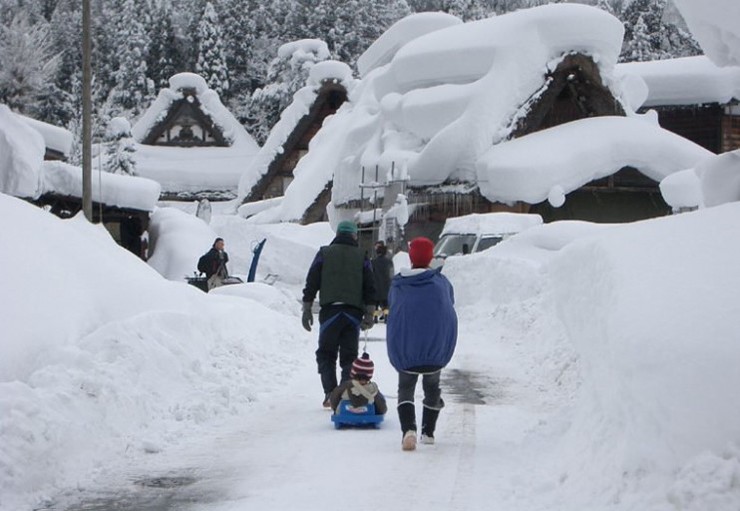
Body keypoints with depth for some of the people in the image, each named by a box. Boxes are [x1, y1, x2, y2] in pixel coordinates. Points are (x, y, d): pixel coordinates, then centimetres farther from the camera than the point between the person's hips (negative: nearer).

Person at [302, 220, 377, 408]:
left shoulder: (324, 253, 8)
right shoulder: (361, 257, 10)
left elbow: (311, 282, 4)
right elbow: (370, 287, 5)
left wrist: (307, 309, 7)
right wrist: (369, 314, 6)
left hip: (330, 310, -1)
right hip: (354, 313, 1)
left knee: (326, 354, 7)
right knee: (349, 356, 7)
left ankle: (330, 394, -5)